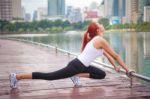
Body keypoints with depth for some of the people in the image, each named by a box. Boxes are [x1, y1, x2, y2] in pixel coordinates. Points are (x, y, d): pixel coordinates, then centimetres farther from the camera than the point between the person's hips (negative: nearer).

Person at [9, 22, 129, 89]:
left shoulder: (96, 39, 14)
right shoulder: (101, 40, -15)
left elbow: (107, 55, 26)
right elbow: (115, 55, -11)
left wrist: (115, 66, 21)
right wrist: (127, 69, -2)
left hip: (81, 65, 10)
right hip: (76, 66, -10)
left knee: (102, 74, 16)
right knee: (49, 76, -6)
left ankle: (76, 75, 12)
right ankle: (17, 76, 1)